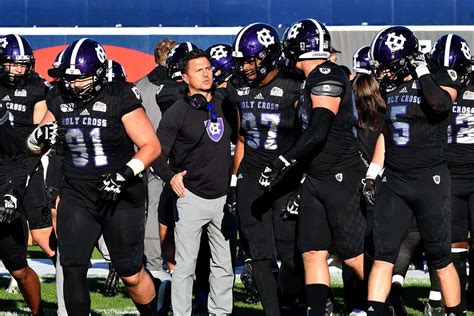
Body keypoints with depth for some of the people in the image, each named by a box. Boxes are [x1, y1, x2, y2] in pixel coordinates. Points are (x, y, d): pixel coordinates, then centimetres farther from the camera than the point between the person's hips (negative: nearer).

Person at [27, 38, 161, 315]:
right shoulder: (59, 100, 2)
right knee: (72, 269, -8)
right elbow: (34, 147, 12)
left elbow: (152, 146, -11)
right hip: (77, 196, 4)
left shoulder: (120, 99, -12)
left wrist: (126, 173, -25)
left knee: (132, 274, 3)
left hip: (120, 196, -4)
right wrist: (41, 136, -12)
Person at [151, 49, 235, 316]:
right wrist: (170, 176, -24)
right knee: (186, 265, -4)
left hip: (223, 197, 5)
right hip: (192, 196, -5)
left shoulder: (224, 106, 8)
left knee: (224, 264, 10)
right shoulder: (177, 113, -7)